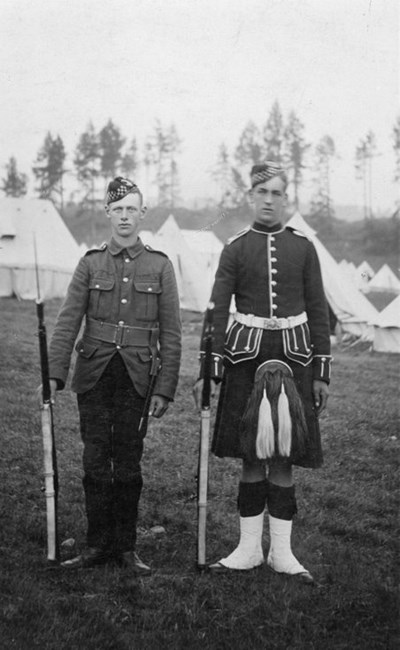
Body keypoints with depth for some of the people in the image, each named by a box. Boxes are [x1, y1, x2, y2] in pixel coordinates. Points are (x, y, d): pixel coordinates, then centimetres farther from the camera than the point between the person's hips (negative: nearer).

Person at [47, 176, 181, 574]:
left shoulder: (160, 266, 4)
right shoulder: (91, 263, 6)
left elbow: (171, 335, 4)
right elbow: (67, 321, 0)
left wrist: (165, 389, -2)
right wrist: (54, 374, -11)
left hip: (137, 377, -1)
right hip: (94, 374, 1)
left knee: (128, 463, 4)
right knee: (96, 460, 3)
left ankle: (126, 547, 15)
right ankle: (98, 544, 13)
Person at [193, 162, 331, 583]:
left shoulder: (302, 248, 6)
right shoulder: (236, 248, 3)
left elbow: (318, 311, 6)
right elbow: (217, 311, 0)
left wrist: (322, 373, 2)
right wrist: (208, 370, -8)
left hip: (292, 355, 0)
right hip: (245, 355, 0)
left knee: (283, 457, 3)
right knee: (250, 456, 5)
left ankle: (281, 551, 14)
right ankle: (249, 547, 17)